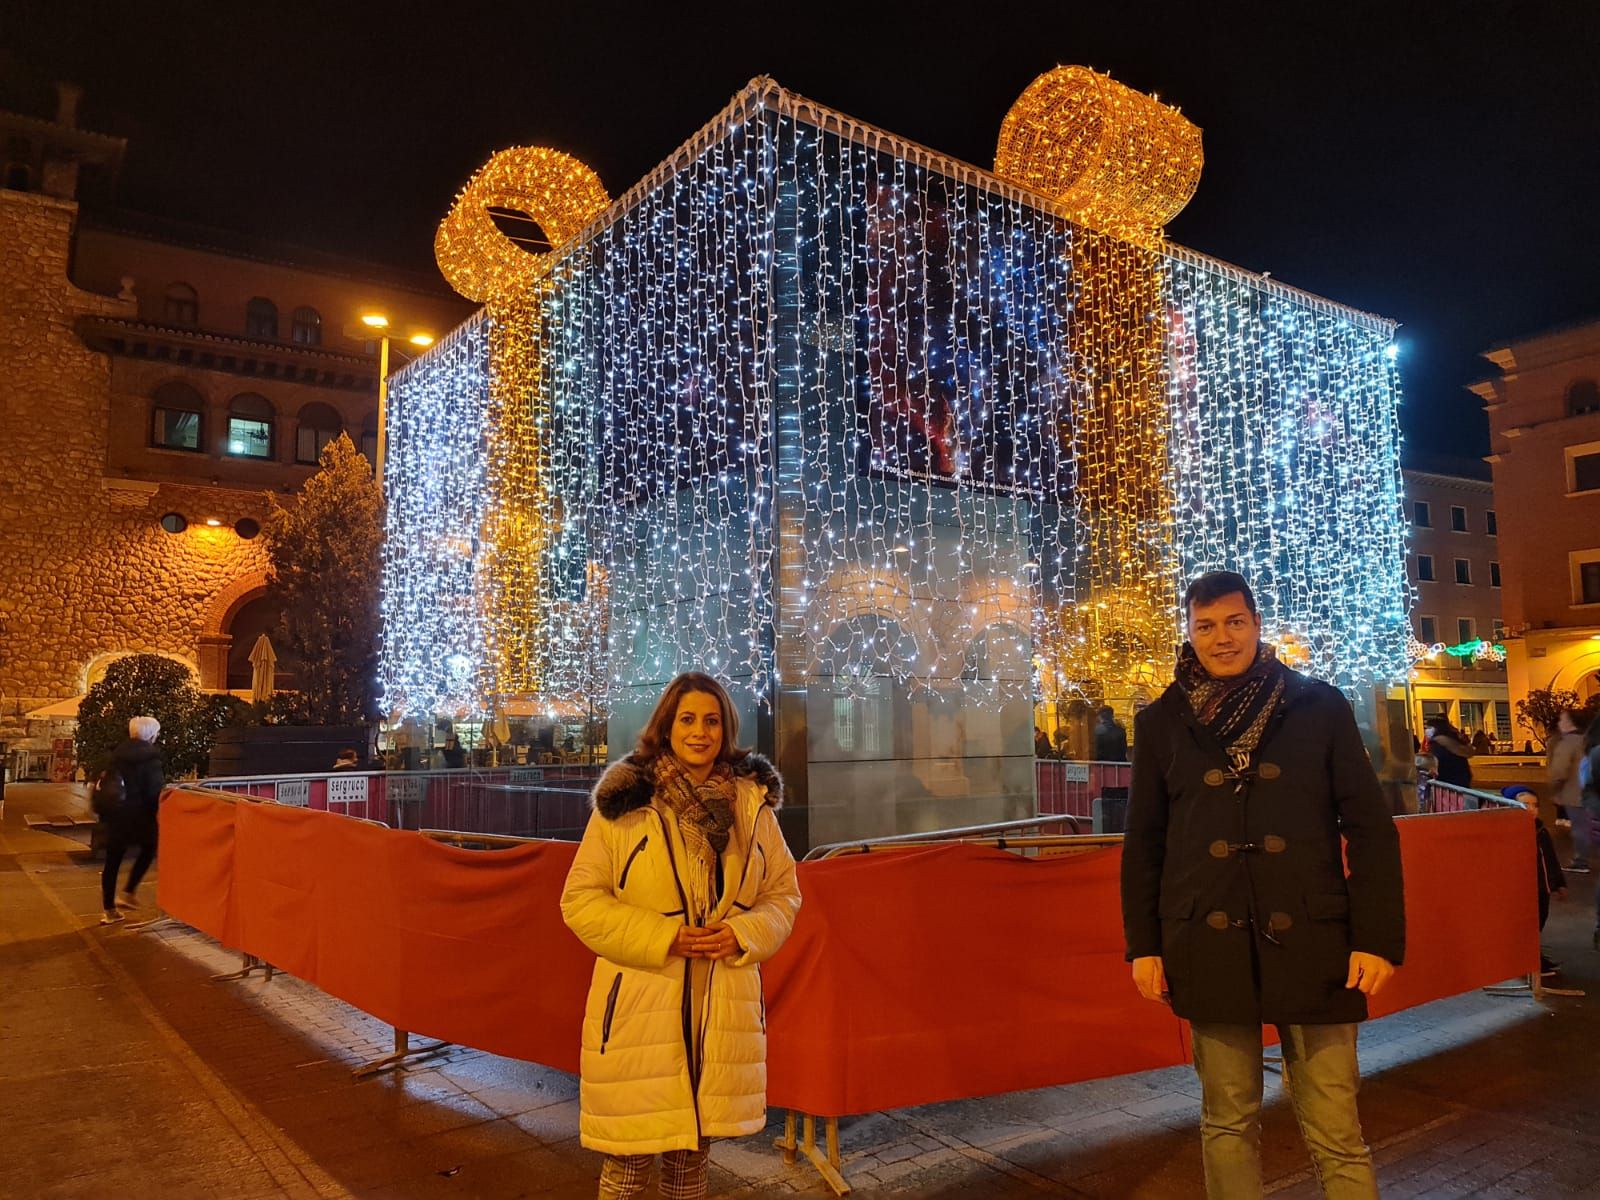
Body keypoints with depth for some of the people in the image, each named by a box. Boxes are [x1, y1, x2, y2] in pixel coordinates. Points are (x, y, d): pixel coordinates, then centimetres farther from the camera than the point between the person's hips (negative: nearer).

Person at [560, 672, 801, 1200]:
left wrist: (743, 934, -9)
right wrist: (662, 937, -15)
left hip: (724, 1005, 3)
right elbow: (580, 900, -5)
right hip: (639, 1003, -3)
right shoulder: (624, 801, -7)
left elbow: (783, 893, 10)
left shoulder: (753, 803, 3)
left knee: (692, 1152, 17)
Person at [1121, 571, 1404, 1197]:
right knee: (1228, 1123, 10)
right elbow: (1142, 844, 8)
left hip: (1311, 944, -1)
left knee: (1336, 1133, 3)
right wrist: (1143, 944, 4)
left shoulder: (1320, 707, 4)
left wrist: (1378, 938, -3)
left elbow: (1371, 829, 4)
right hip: (1209, 950, 1)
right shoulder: (1161, 722, 6)